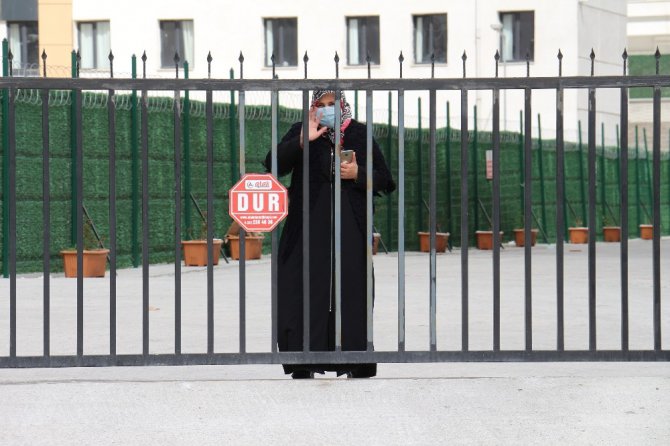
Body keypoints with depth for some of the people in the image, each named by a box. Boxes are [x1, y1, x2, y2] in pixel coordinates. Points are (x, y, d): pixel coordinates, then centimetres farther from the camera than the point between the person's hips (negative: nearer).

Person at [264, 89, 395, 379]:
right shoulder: (300, 133, 7)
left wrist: (358, 175, -8)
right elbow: (273, 165, -9)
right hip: (309, 230, 0)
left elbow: (385, 181, 11)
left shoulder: (360, 135, 10)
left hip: (350, 231, 1)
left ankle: (356, 366, 2)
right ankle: (304, 366, -3)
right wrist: (302, 141, -22)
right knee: (306, 292, -5)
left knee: (351, 294, -2)